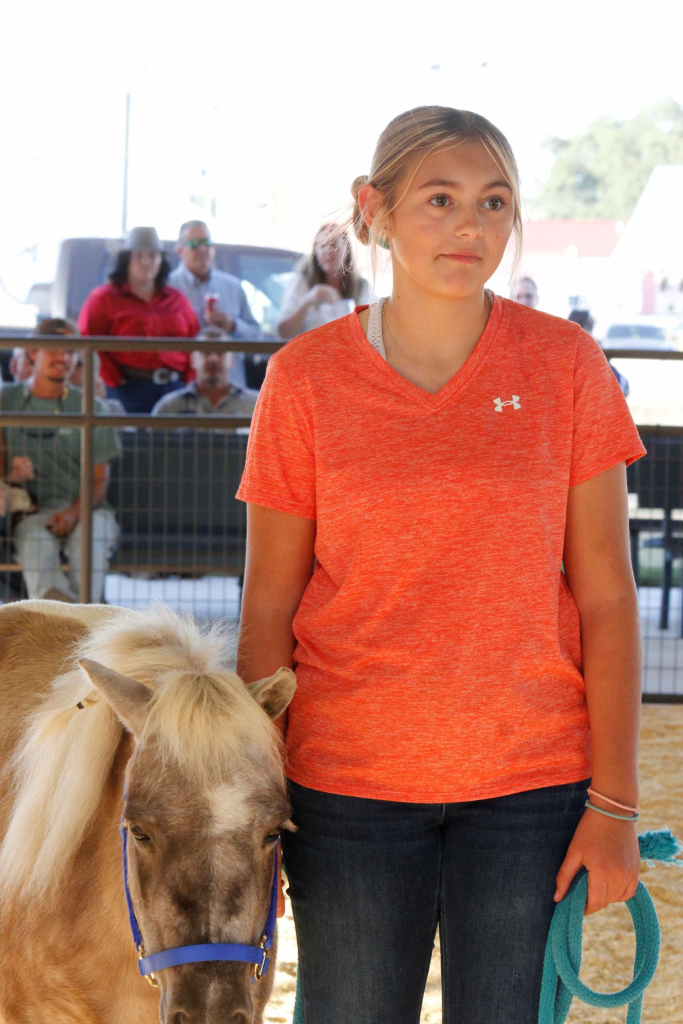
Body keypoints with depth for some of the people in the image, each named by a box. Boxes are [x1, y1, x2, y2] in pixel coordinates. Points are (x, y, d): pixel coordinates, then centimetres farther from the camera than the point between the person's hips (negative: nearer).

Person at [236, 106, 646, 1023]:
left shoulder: (566, 365, -2)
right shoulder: (306, 379, -2)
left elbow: (605, 597, -2)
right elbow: (268, 609, 1)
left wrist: (614, 804, -5)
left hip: (532, 783, 0)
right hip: (348, 778, 0)